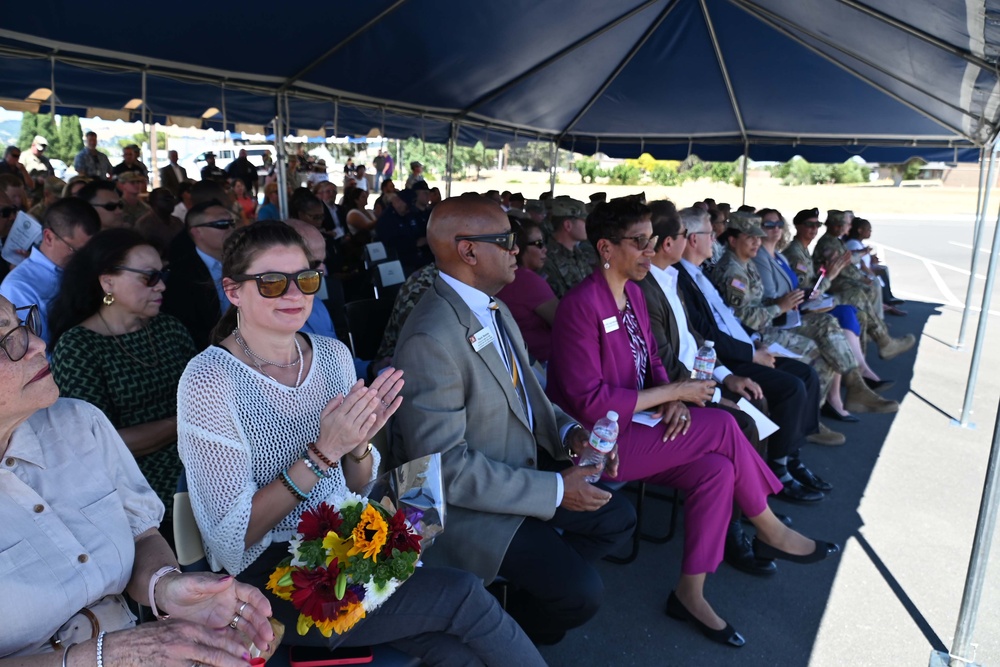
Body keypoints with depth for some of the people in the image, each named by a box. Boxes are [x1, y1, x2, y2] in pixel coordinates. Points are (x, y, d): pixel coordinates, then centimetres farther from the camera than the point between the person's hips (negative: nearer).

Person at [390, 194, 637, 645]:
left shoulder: (495, 310, 4)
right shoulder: (430, 338, -27)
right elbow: (445, 465, -28)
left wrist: (567, 431, -4)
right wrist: (555, 490, -23)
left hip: (523, 467, 9)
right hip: (465, 501, -9)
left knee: (617, 519, 11)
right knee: (581, 592, -15)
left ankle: (531, 585, 24)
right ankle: (511, 631, 16)